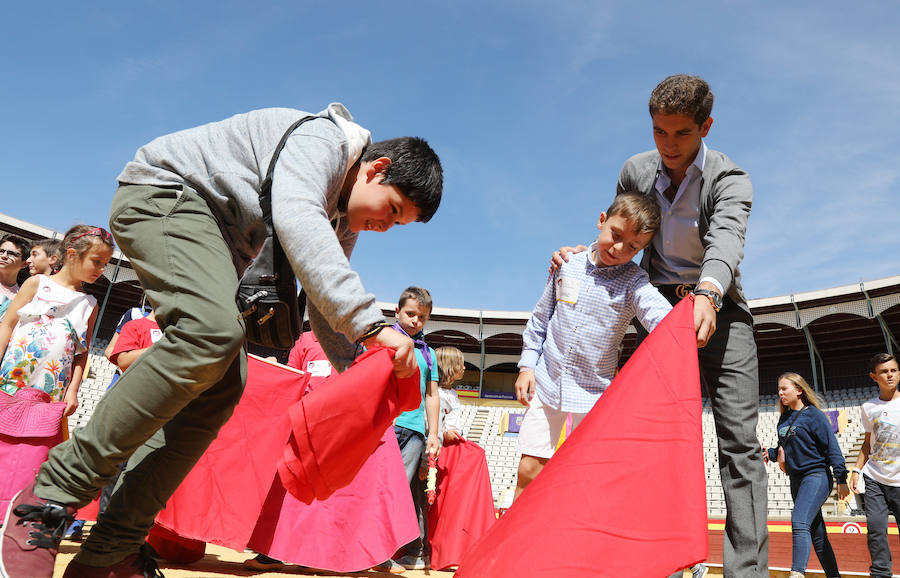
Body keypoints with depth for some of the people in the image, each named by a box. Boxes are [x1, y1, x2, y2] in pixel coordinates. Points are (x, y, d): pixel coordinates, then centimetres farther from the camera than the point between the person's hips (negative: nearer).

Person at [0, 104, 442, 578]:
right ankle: (51, 495, -23)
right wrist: (372, 324, -45)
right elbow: (295, 217, -38)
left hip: (217, 242, 10)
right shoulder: (323, 139, -18)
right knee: (214, 331, -34)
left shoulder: (342, 222, 10)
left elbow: (327, 302, 11)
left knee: (222, 388, -6)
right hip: (165, 191, -9)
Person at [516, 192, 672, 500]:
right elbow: (540, 318, 9)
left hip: (594, 395, -2)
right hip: (546, 382, 2)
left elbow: (663, 318, -26)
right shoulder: (568, 264, 0)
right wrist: (527, 364, 5)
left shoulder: (634, 283, -7)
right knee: (528, 470, 5)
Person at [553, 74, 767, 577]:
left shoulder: (731, 179, -10)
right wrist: (582, 253, -5)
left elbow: (725, 239, -29)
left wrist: (707, 294, -50)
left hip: (719, 306, -2)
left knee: (739, 439, -11)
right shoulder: (635, 171, 3)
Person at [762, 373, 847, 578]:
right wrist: (770, 453, -1)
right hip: (796, 480, 8)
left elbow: (832, 448, -10)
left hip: (817, 476, -8)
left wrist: (841, 479, -14)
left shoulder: (814, 415, -8)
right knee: (816, 533, 14)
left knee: (799, 522, -23)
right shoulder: (784, 418, 12)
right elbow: (783, 448, 20)